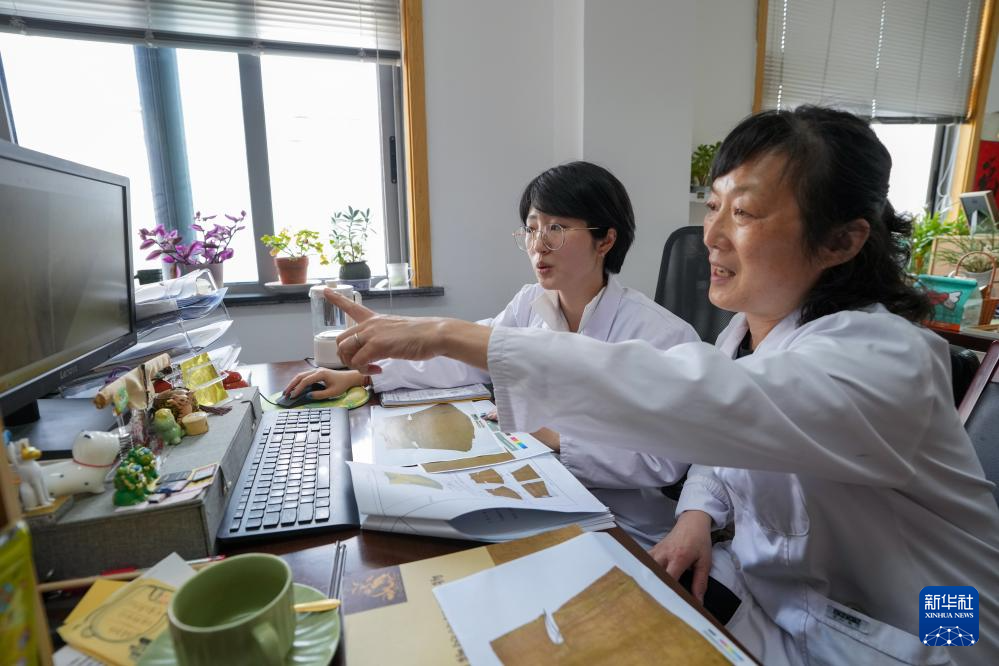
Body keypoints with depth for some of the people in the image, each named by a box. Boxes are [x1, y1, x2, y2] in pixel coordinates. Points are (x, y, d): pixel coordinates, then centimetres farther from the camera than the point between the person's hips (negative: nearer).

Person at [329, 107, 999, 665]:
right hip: (767, 585, 6)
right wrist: (699, 511, -15)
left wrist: (453, 334, -44)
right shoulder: (748, 329, -3)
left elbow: (700, 401, -45)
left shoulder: (885, 360, -29)